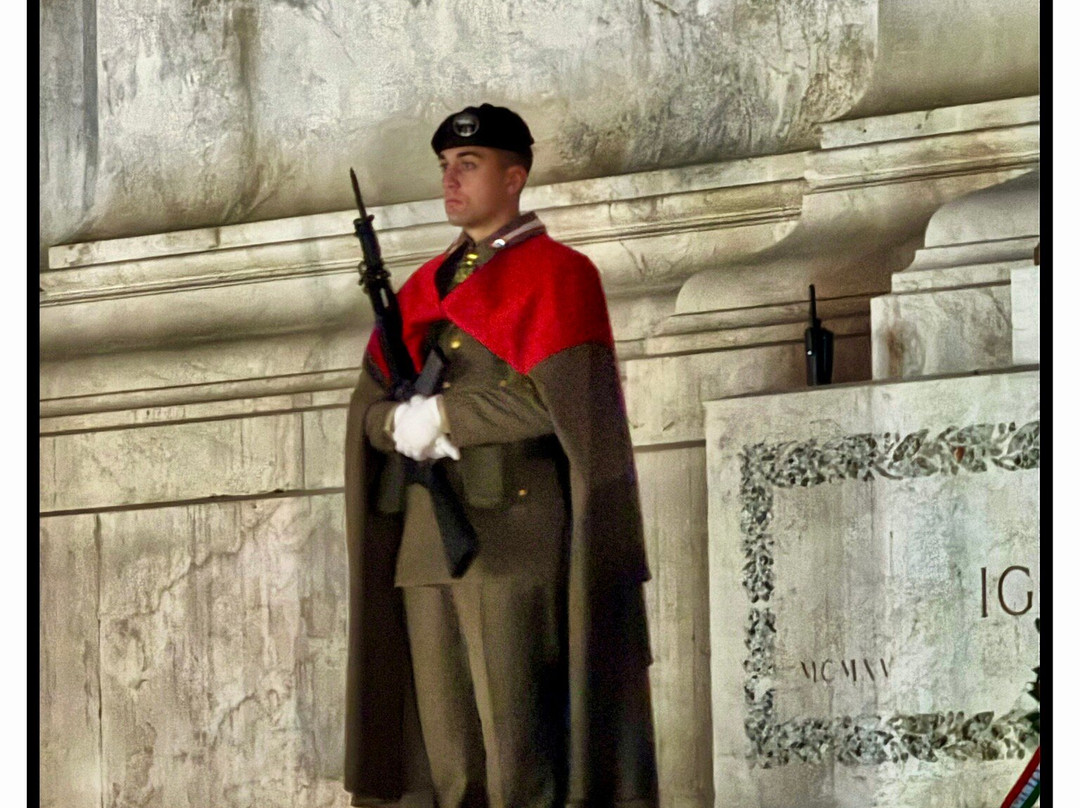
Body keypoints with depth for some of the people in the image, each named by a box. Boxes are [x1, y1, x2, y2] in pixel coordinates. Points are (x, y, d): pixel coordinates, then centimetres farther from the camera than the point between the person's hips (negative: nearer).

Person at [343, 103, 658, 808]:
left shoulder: (555, 273, 0)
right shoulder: (425, 287, 20)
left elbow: (559, 400, -14)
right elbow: (370, 409, 14)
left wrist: (441, 417, -10)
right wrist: (406, 424, -8)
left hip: (514, 533, -7)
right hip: (426, 537, 7)